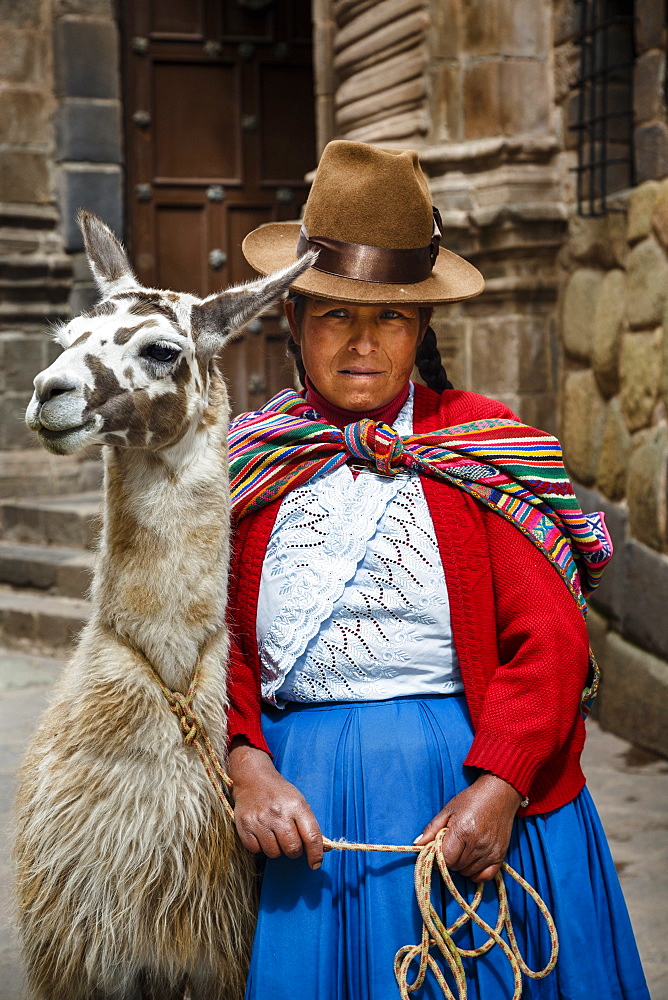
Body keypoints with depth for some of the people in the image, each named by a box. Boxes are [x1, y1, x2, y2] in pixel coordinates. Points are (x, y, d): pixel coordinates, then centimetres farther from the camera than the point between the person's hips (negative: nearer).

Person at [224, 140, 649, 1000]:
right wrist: (247, 769, -13)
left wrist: (496, 787, -18)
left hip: (472, 791, -1)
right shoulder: (248, 466, 6)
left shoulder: (487, 451, 0)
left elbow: (552, 640, -6)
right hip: (300, 804, 2)